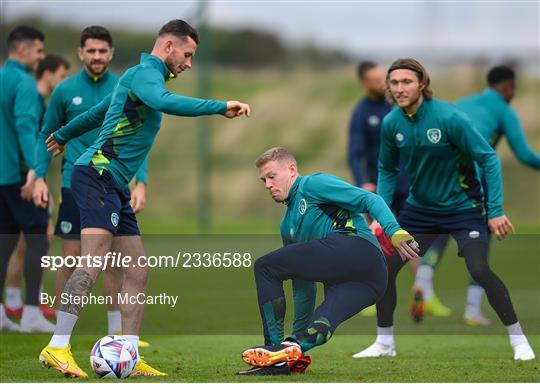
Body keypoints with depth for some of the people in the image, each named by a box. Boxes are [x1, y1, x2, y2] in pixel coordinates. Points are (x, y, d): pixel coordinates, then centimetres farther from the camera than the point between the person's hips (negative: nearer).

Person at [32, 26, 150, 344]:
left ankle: (116, 334, 12)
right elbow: (47, 136, 9)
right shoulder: (65, 91, 1)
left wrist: (141, 182, -11)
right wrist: (40, 177, -2)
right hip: (76, 185, -1)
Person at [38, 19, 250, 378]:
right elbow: (166, 102, -31)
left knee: (138, 272, 5)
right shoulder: (145, 72, -7)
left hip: (115, 187, 11)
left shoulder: (141, 77, 25)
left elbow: (96, 112, 38)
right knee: (93, 264, -21)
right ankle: (57, 348, -24)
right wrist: (221, 107, -33)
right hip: (98, 175, -11)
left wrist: (62, 136, 54)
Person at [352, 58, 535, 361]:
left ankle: (519, 340, -5)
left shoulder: (449, 117, -24)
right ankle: (385, 342, 16)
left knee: (480, 270, -20)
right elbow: (387, 170, 9)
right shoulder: (391, 124, -8)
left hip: (462, 206, -5)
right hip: (420, 207, 5)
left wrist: (496, 211, -20)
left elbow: (489, 158, -17)